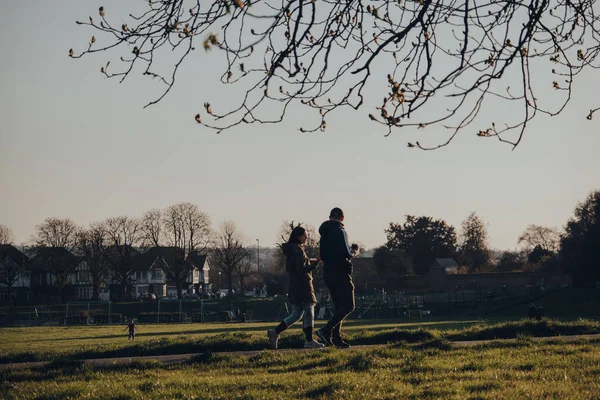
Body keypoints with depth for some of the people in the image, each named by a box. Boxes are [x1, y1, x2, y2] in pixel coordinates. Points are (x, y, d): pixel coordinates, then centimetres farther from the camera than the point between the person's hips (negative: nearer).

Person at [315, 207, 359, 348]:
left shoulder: (325, 233, 15)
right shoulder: (339, 231, -12)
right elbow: (346, 253, -22)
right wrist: (355, 251, 0)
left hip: (328, 273, 9)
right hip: (340, 273, -9)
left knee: (339, 306, 14)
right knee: (348, 306, -8)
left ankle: (336, 338, 8)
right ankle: (326, 331, -19)